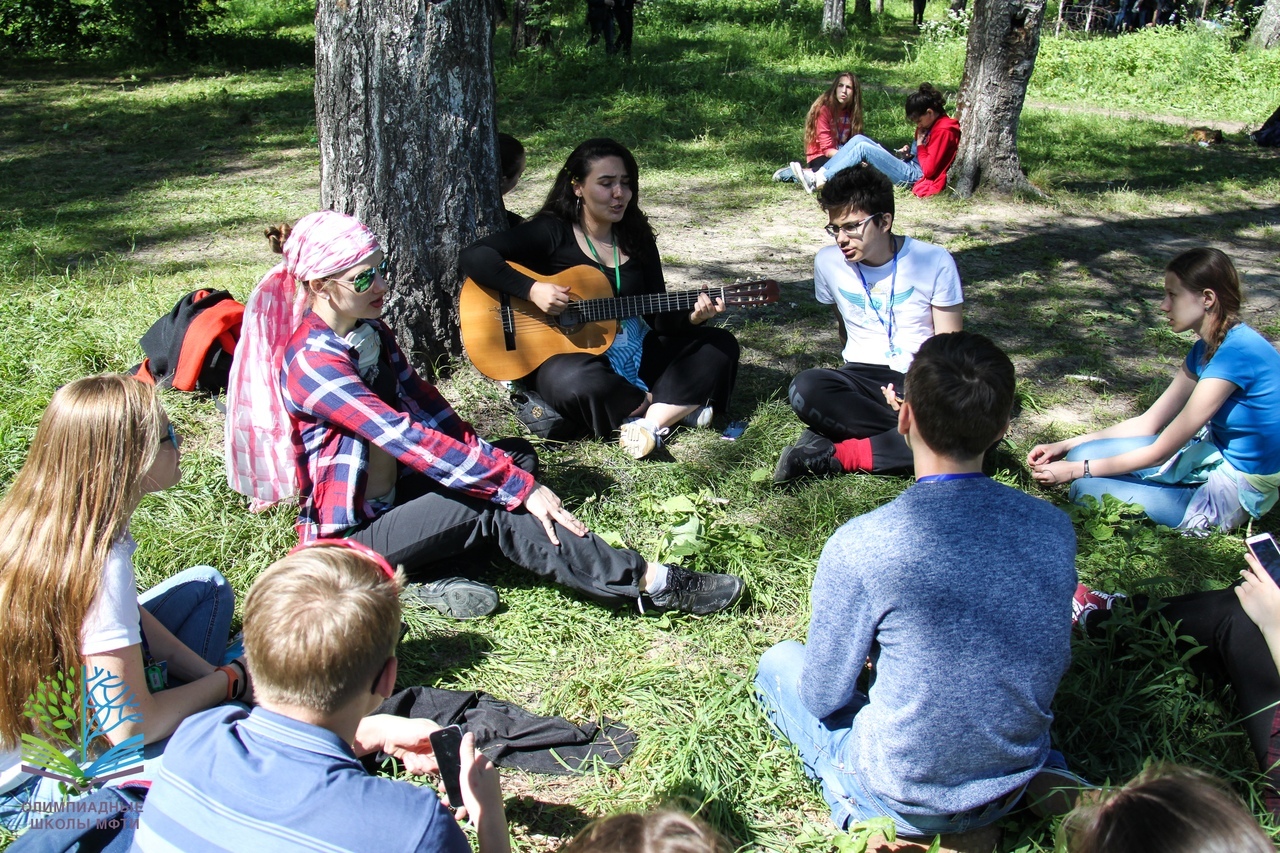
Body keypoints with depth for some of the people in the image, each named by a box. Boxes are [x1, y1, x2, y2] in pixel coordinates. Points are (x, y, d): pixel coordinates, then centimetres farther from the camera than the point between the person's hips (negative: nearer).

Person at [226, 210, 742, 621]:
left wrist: (492, 459, -4)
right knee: (493, 505, -27)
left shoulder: (369, 330, 5)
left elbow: (424, 405, 9)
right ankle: (648, 583, -27)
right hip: (350, 534, -9)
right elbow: (411, 439, -30)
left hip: (390, 494, 9)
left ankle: (441, 580, -19)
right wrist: (518, 487, -30)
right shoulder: (312, 363, -23)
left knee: (518, 455, -3)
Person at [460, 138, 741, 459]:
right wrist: (532, 290, -27)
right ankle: (679, 407, -14)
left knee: (721, 345, -6)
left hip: (636, 354, 6)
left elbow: (660, 317, 4)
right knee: (581, 383, -41)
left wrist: (692, 316, -17)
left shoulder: (637, 238, 6)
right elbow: (474, 256, -18)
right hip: (568, 356, -6)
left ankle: (650, 423, -25)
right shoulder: (552, 232, -8)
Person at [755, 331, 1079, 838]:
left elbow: (823, 700, -13)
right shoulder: (1054, 527, -12)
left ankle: (866, 812, 7)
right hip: (1017, 787, 5)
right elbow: (1054, 663, 5)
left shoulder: (859, 547, -26)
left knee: (778, 662, 18)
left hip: (902, 802, -5)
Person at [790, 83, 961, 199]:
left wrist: (920, 144, -10)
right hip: (909, 167, 10)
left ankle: (820, 181, -24)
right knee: (859, 139, 0)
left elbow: (929, 169, -19)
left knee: (863, 148, -21)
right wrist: (909, 152, 5)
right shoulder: (931, 125, 16)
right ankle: (818, 174, -11)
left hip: (914, 176, -10)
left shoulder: (944, 130, -13)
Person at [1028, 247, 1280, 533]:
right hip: (1214, 457, 9)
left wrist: (1076, 470, -16)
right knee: (1083, 454, -1)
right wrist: (1066, 447, -1)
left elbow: (1160, 453, -23)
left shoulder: (1236, 354, -26)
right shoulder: (1208, 348, 3)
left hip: (1235, 491, -8)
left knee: (1087, 488, -13)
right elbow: (1147, 423, 6)